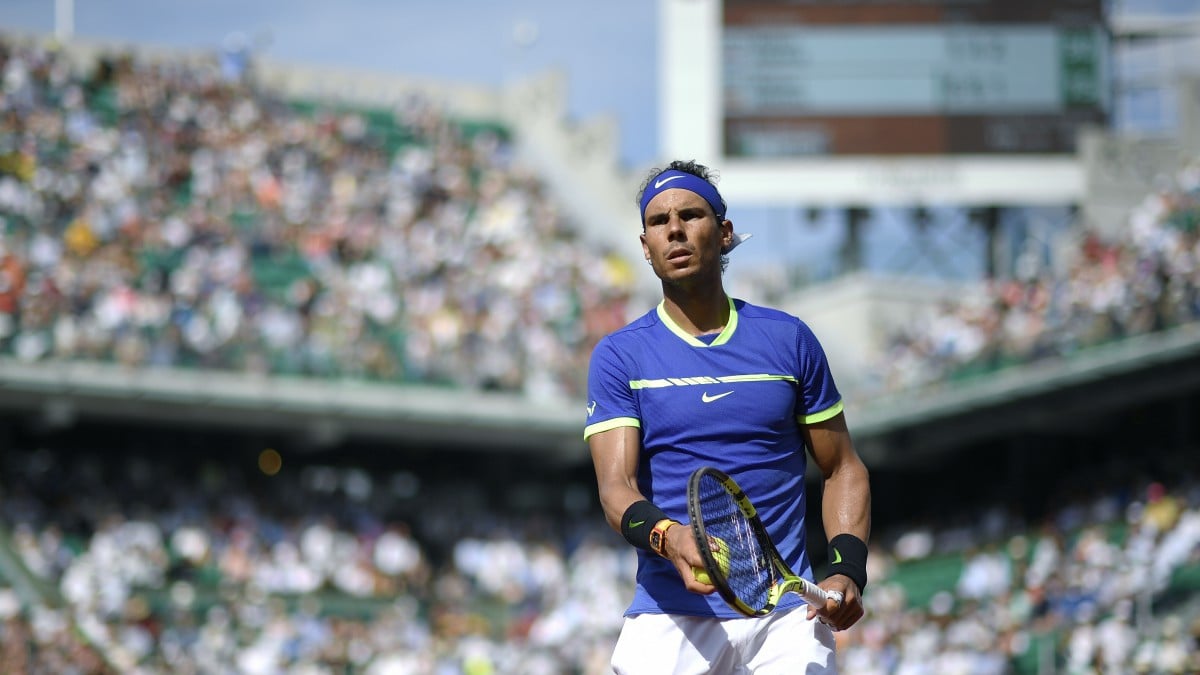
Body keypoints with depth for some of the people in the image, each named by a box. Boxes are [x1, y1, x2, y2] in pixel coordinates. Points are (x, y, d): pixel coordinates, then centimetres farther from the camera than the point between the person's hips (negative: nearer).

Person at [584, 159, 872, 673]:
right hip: (669, 620, -1)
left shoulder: (788, 340, 10)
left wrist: (848, 570, -1)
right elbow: (616, 487, -6)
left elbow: (842, 469, 16)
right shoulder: (618, 356, 5)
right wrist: (667, 538, -28)